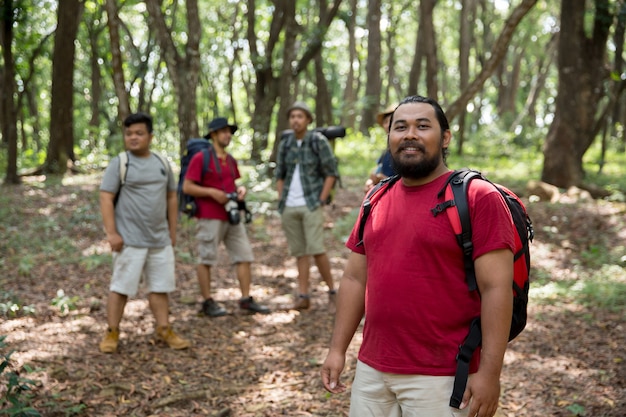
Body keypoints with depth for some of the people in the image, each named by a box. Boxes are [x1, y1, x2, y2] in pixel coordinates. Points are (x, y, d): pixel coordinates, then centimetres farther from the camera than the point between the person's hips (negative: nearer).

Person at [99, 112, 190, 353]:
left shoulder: (162, 164, 11)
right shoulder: (119, 164, -4)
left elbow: (171, 198, 17)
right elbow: (106, 198, -9)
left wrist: (172, 231, 14)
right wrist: (111, 233, -15)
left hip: (160, 240, 5)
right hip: (130, 241, -5)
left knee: (161, 287, 9)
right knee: (121, 287, -1)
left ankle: (164, 331, 17)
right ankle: (112, 333, 8)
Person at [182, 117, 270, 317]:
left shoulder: (231, 160, 14)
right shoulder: (200, 158, -7)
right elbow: (187, 187, -9)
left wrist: (240, 189, 4)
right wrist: (212, 192, -19)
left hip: (232, 216, 7)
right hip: (210, 218, -7)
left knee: (244, 256, 4)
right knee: (206, 259, 1)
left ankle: (246, 299, 11)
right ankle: (208, 302, 10)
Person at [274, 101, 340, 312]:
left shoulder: (319, 142, -4)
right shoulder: (285, 145, 9)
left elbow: (331, 173, -3)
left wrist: (321, 201, -9)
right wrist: (281, 201, 7)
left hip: (311, 205, -4)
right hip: (289, 207, 5)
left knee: (316, 249, -13)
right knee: (299, 252, 7)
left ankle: (332, 291, 2)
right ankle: (303, 296, 10)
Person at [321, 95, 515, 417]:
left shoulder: (477, 197, -10)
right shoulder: (377, 200, 10)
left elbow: (496, 288, -14)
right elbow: (354, 278, 13)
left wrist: (489, 373, -17)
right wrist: (337, 350, 9)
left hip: (441, 378, -5)